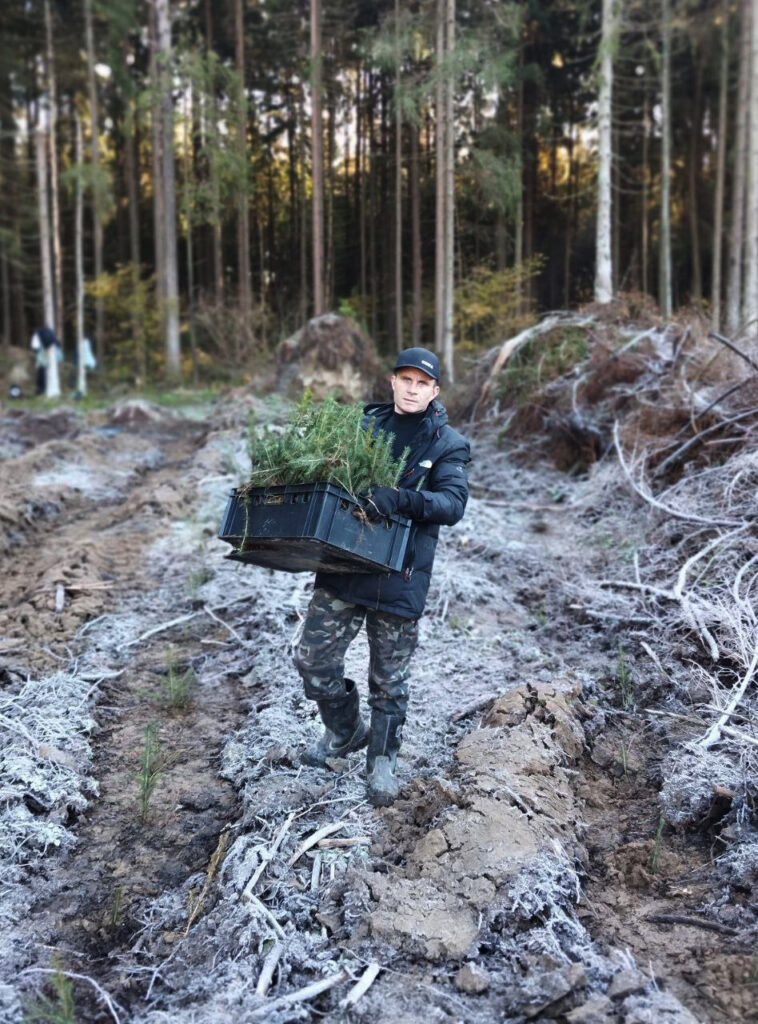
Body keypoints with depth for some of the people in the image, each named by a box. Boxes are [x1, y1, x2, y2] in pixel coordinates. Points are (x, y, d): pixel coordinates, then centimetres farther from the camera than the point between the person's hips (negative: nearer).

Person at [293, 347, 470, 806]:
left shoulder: (448, 444, -2)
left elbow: (453, 503, -16)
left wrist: (401, 499, -34)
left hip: (399, 576, -3)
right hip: (342, 563, 3)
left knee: (389, 677, 9)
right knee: (313, 657, 5)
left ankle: (383, 761, 30)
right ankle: (345, 731, 32)